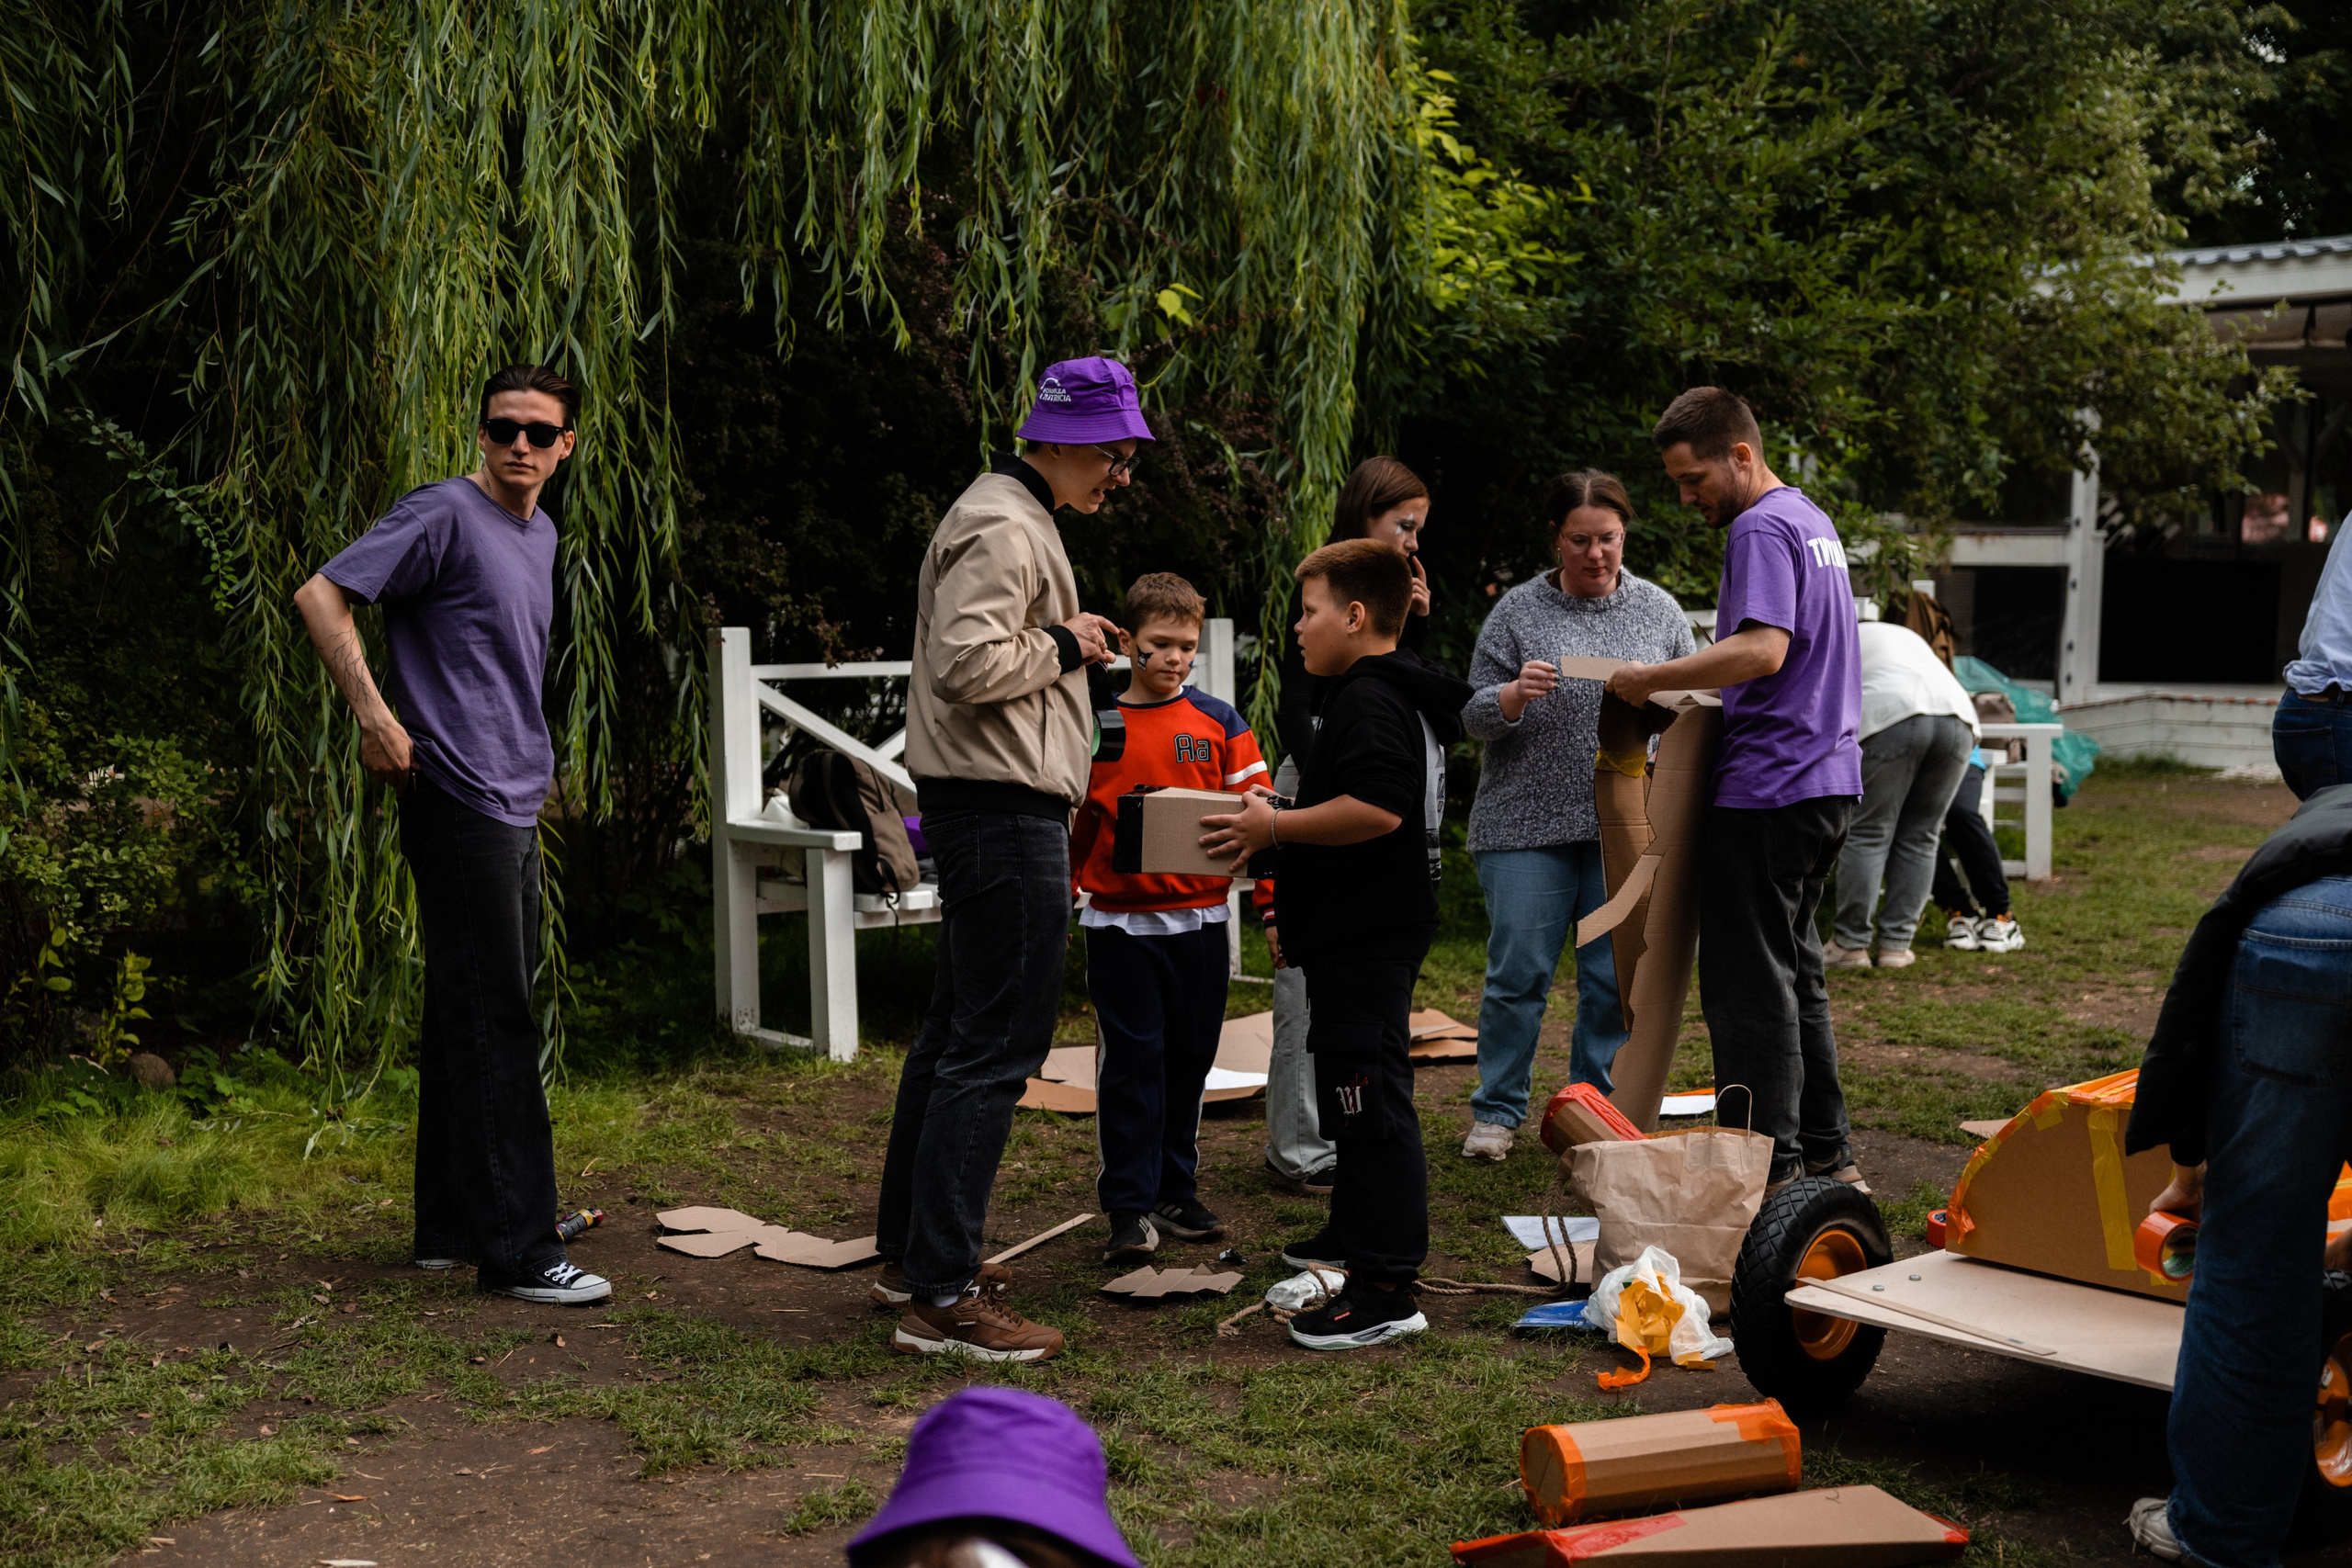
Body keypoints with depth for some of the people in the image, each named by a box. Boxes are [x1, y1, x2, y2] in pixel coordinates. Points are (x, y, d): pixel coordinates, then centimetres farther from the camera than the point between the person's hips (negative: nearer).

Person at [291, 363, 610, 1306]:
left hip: (515, 810, 9)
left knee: (467, 1020, 15)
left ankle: (452, 1226, 25)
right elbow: (321, 595, -16)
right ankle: (518, 1250, -3)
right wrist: (375, 716, -22)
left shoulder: (541, 537, 17)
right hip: (459, 803, -9)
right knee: (494, 1023, -8)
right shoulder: (445, 515, -10)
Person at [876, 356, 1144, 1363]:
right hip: (1003, 812, -12)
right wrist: (1064, 647, -13)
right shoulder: (1003, 529, -14)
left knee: (956, 1032, 16)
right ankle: (940, 1298, -8)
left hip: (989, 810, 12)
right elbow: (968, 663, -26)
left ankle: (910, 1254, 27)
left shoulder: (1013, 520, 22)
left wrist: (1065, 647, 14)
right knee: (996, 1049, -11)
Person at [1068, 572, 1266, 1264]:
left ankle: (1177, 1192, 24)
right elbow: (1068, 819, 7)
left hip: (1199, 916, 2)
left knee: (1188, 1058, 11)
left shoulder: (1218, 722, 3)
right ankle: (1130, 1207, 4)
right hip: (1119, 921, -2)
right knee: (1132, 1061, -1)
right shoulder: (1093, 722, 0)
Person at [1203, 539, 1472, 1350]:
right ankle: (1357, 1232, 40)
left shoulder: (1369, 699, -18)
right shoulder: (1385, 693, 16)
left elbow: (1375, 809, -32)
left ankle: (1386, 1289, -9)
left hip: (1366, 939, -12)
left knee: (1369, 1096, -11)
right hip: (1358, 931, 12)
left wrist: (1275, 827, -21)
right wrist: (1280, 825, 17)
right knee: (1354, 1090, 24)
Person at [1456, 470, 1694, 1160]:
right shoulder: (1518, 611, 2)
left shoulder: (1658, 610, 9)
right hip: (1527, 824, -2)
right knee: (1518, 972, -1)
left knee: (1615, 978, 5)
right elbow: (1475, 716, 1)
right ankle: (1497, 1111, 13)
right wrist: (1515, 694, -19)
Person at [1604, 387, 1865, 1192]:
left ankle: (1772, 1167, 0)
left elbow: (1763, 649, -27)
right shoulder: (1811, 518, 18)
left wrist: (1652, 678, -21)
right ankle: (1827, 1154, 24)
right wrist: (1686, 685, 17)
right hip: (1826, 780, 10)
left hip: (1768, 790, -10)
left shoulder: (1761, 529, -14)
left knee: (1749, 982, -4)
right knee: (1794, 970, 18)